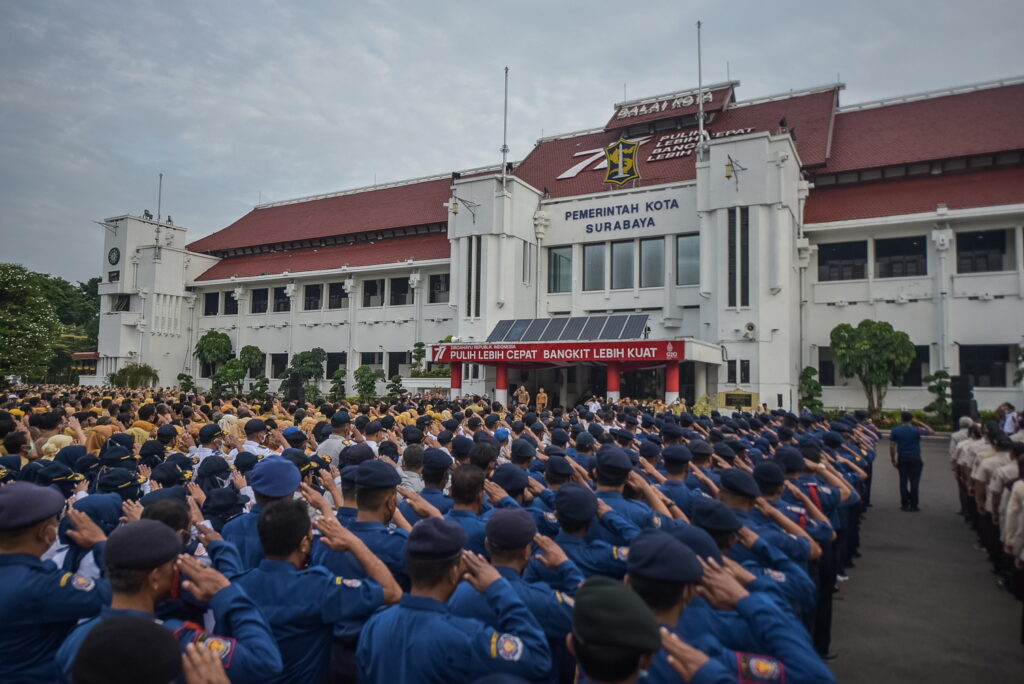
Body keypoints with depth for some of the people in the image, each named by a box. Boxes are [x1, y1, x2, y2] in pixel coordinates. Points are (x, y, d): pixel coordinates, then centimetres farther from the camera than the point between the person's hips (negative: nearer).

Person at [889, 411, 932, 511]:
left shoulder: (895, 430, -3)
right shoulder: (917, 430, -9)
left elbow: (892, 447, -4)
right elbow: (930, 431, 10)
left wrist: (893, 460, 5)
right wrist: (919, 423, 9)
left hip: (902, 459, 2)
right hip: (915, 459, -2)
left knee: (903, 481, 7)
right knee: (914, 482, 2)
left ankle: (904, 504, 8)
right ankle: (913, 505, 3)